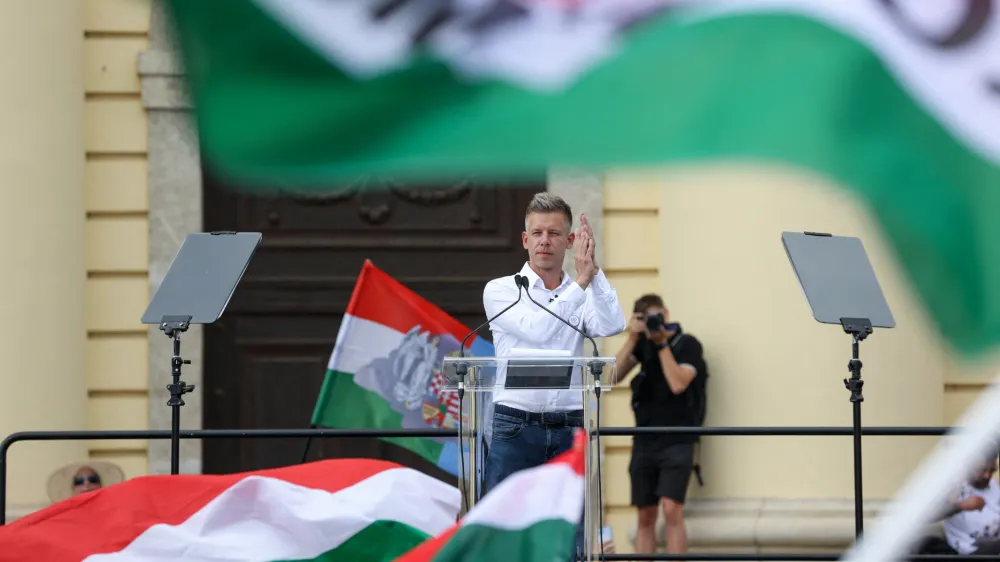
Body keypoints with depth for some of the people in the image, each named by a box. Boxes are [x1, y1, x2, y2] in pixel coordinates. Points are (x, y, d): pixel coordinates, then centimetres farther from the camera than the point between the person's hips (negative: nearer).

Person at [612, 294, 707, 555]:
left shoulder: (687, 344, -1)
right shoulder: (643, 344, 12)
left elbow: (678, 384, -15)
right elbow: (614, 375, 1)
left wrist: (662, 343, -12)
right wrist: (632, 339, -6)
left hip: (676, 442, -5)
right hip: (644, 441, 5)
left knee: (671, 510, -18)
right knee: (645, 517, 5)